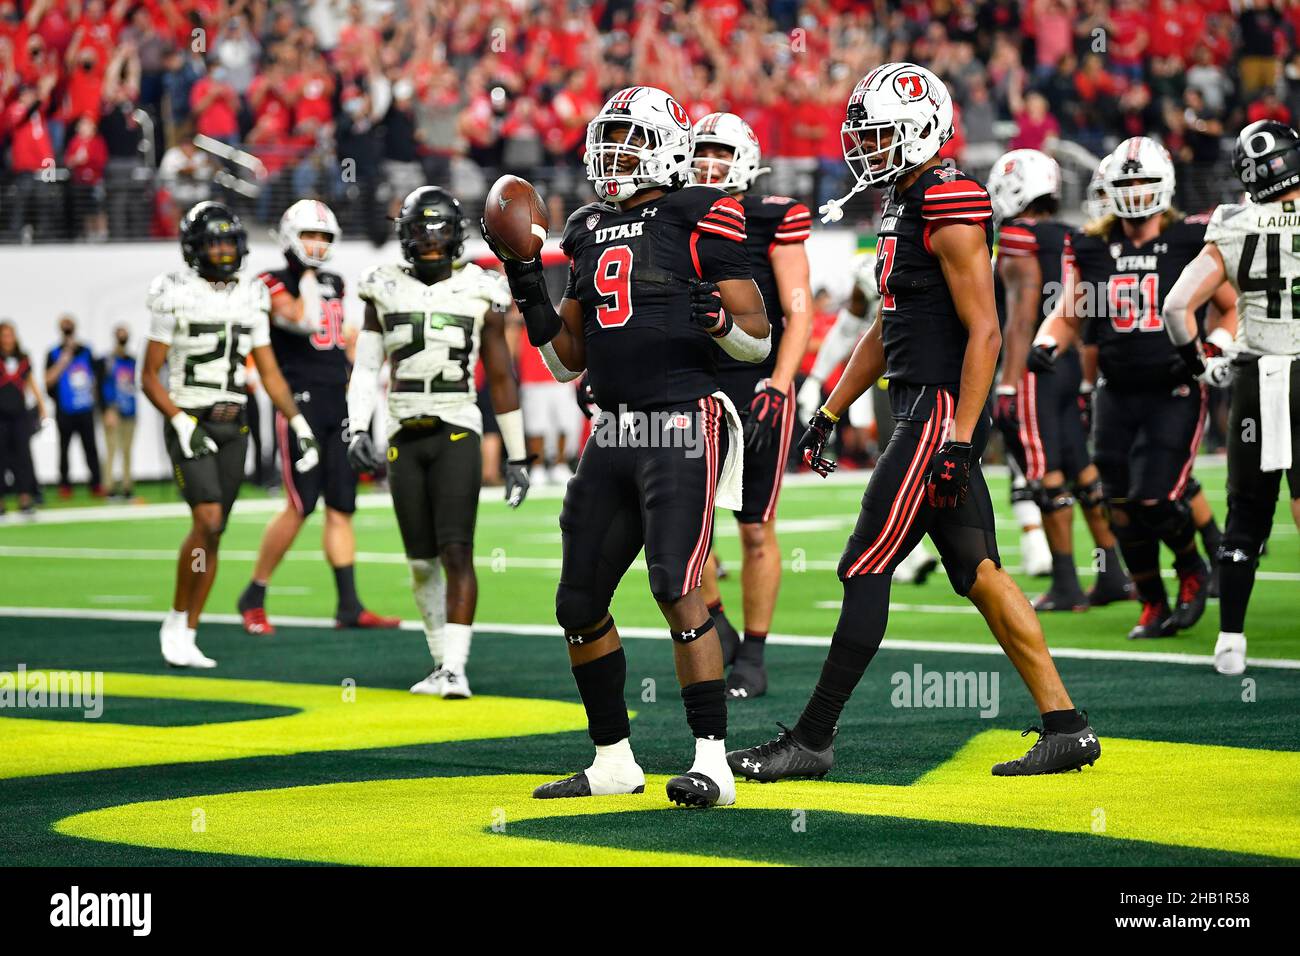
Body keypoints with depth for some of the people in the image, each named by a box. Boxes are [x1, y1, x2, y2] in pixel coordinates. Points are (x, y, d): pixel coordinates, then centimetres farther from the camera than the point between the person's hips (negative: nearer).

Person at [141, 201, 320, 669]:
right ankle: (176, 620, -4)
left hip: (232, 428, 5)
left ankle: (187, 638, 11)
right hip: (189, 424, -5)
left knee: (213, 533, 5)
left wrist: (299, 424, 0)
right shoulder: (176, 296, -7)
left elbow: (270, 373, 11)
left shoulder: (250, 298, 7)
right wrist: (182, 424, -17)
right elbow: (149, 377, -5)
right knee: (208, 521, -20)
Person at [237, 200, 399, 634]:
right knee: (301, 506, -11)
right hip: (300, 402, -7)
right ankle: (253, 597, 3)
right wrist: (307, 278, -8)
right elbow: (306, 321, -22)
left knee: (341, 507, 3)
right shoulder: (273, 285, -5)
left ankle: (349, 606, 4)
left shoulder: (334, 285, 17)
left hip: (338, 404, 7)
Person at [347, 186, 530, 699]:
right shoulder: (385, 290, 6)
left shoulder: (479, 292, 1)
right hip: (404, 438, 2)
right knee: (422, 561, 7)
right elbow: (366, 370, 8)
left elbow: (501, 378, 6)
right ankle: (442, 662, 20)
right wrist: (358, 431, -8)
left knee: (457, 551, -13)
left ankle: (456, 668, -14)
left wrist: (517, 457, 7)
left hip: (457, 433, -2)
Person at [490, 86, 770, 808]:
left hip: (682, 429, -7)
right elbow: (568, 360, 21)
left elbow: (760, 338, -3)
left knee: (677, 590, -18)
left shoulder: (697, 219, -3)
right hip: (612, 434, 8)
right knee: (580, 604, 10)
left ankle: (712, 765, -16)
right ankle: (614, 760, 23)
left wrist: (719, 321, -24)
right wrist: (531, 299, 6)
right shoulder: (591, 232, 16)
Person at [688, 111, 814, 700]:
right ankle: (715, 629, 11)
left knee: (756, 530, 2)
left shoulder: (773, 222, -3)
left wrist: (774, 393, -16)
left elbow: (798, 315, -6)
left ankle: (753, 658, 11)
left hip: (757, 387, -4)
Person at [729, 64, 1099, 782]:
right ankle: (1065, 727, 13)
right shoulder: (903, 206, 16)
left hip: (940, 411, -10)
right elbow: (887, 328, 24)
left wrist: (958, 440, -23)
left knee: (864, 571, -7)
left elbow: (983, 332, -19)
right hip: (926, 411, 10)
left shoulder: (950, 209, -15)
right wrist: (829, 413, 24)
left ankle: (811, 740, -2)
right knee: (980, 575, 11)